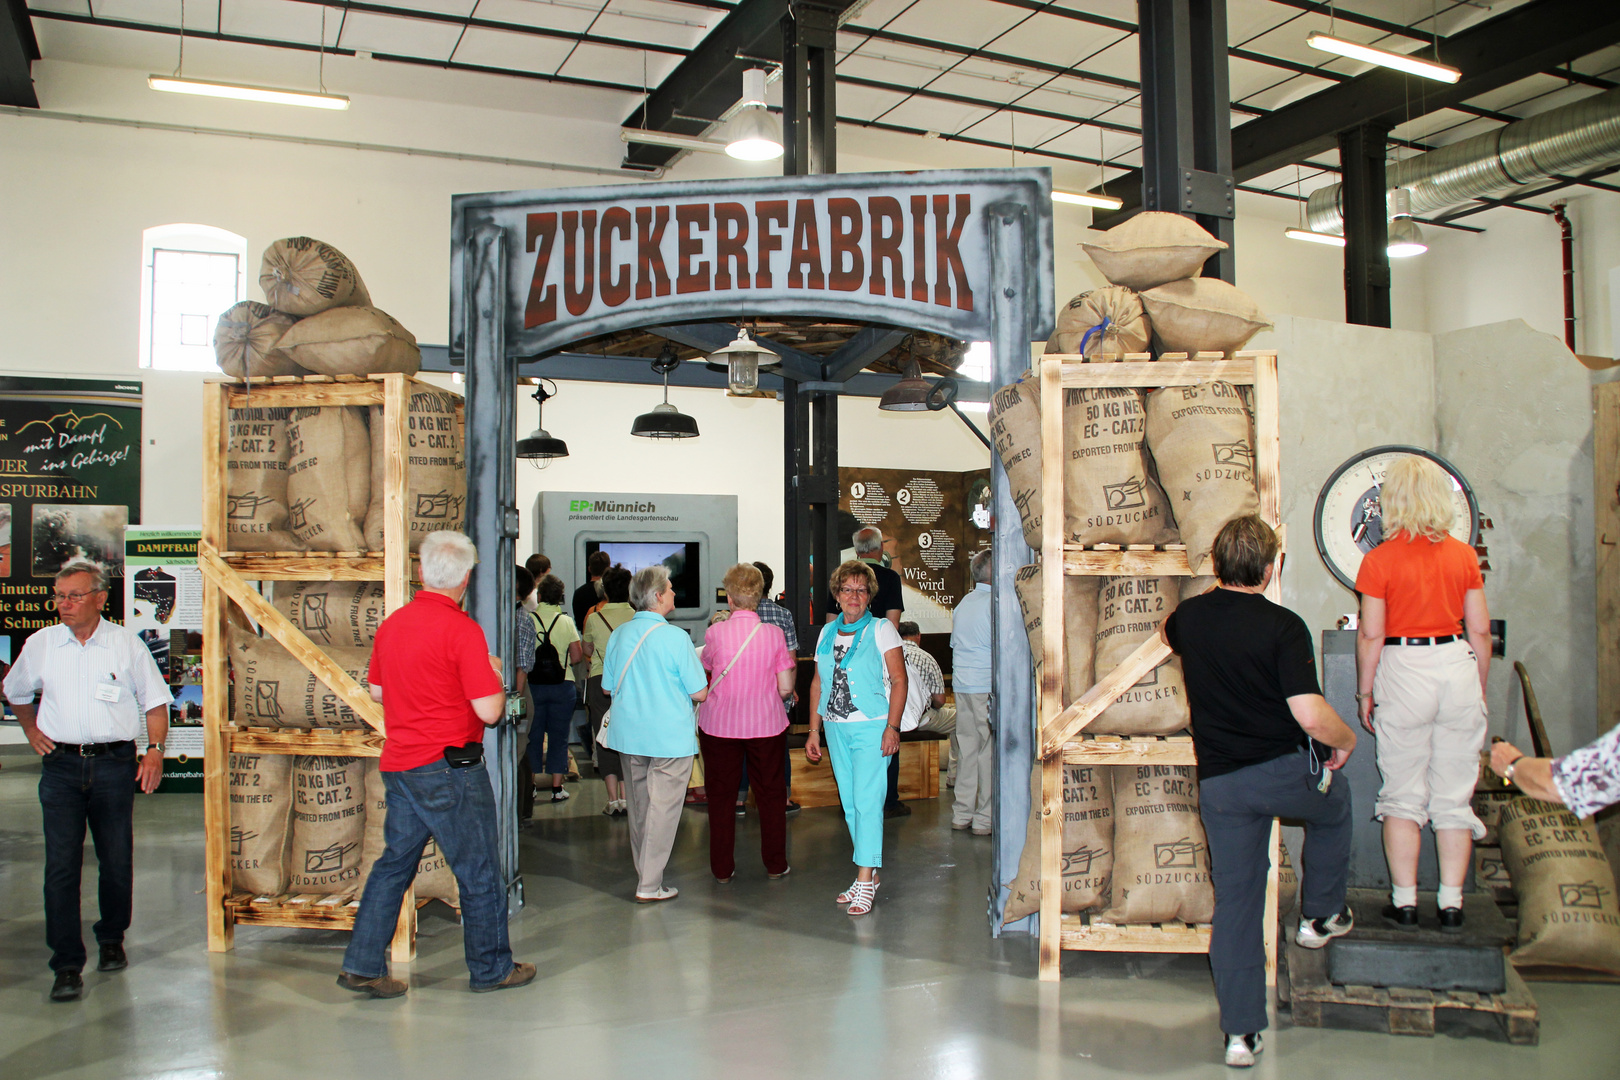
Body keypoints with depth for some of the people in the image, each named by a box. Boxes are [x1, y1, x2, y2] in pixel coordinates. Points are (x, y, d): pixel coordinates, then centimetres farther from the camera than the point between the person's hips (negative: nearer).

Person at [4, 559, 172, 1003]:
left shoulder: (126, 644, 1)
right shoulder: (40, 644, 6)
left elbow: (155, 699, 7)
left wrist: (155, 750, -3)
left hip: (114, 764, 0)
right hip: (61, 766, 1)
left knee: (116, 861, 7)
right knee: (61, 865, -5)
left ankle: (111, 940, 28)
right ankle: (67, 966, 0)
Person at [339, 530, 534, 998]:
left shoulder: (392, 623, 6)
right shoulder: (462, 629, -17)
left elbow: (377, 690, 18)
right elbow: (489, 711, -19)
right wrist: (494, 674, 0)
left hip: (399, 763, 7)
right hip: (449, 767, -7)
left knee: (395, 862, 16)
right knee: (479, 871, 6)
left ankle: (362, 966, 18)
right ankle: (491, 968, 18)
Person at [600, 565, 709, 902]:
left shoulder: (619, 635, 1)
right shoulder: (675, 637, -15)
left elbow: (608, 686, 11)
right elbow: (700, 692, -11)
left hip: (628, 735, 6)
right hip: (670, 737, -6)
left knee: (638, 807, 17)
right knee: (662, 809, 2)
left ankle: (644, 873, 30)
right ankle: (649, 886, 5)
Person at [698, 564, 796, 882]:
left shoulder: (715, 633, -10)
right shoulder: (774, 634, -8)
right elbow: (786, 689, -7)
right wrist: (792, 666, 13)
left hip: (719, 725, 0)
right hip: (766, 725, 1)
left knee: (721, 795, 12)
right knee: (771, 793, 15)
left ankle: (722, 868, 18)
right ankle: (775, 864, 22)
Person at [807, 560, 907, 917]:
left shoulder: (881, 629, -2)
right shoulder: (827, 632, 12)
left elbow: (899, 680, -7)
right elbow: (818, 683, 15)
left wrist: (892, 727, -15)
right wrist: (814, 730, 10)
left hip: (872, 727, -5)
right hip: (836, 728, 6)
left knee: (867, 801, -10)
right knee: (849, 804, 8)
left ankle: (866, 882, -7)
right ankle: (871, 874, 19)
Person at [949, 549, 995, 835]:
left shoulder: (963, 603, 14)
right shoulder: (994, 604, -12)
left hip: (961, 683, 8)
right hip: (986, 686, -8)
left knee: (967, 747, 12)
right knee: (989, 750, -1)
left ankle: (962, 814, 16)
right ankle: (984, 818, 2)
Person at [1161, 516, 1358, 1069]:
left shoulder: (1189, 616, 0)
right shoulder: (1283, 625, -15)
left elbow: (1166, 631, 27)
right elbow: (1312, 716, -21)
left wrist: (1216, 593, 37)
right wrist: (1346, 740, 0)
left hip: (1218, 782, 4)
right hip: (1286, 772, -3)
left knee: (1234, 900, 11)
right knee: (1334, 806, 32)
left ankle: (1240, 1032, 14)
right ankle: (1320, 915, 41)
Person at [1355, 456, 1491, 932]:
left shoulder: (1379, 560, -7)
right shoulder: (1464, 555, 2)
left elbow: (1371, 634, -7)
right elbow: (1480, 630, 6)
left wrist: (1365, 691, 4)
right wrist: (1480, 687, 18)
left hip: (1403, 670, -2)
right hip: (1458, 666, 3)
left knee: (1403, 796, 7)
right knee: (1454, 796, 9)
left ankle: (1405, 902, 10)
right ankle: (1452, 904, 13)